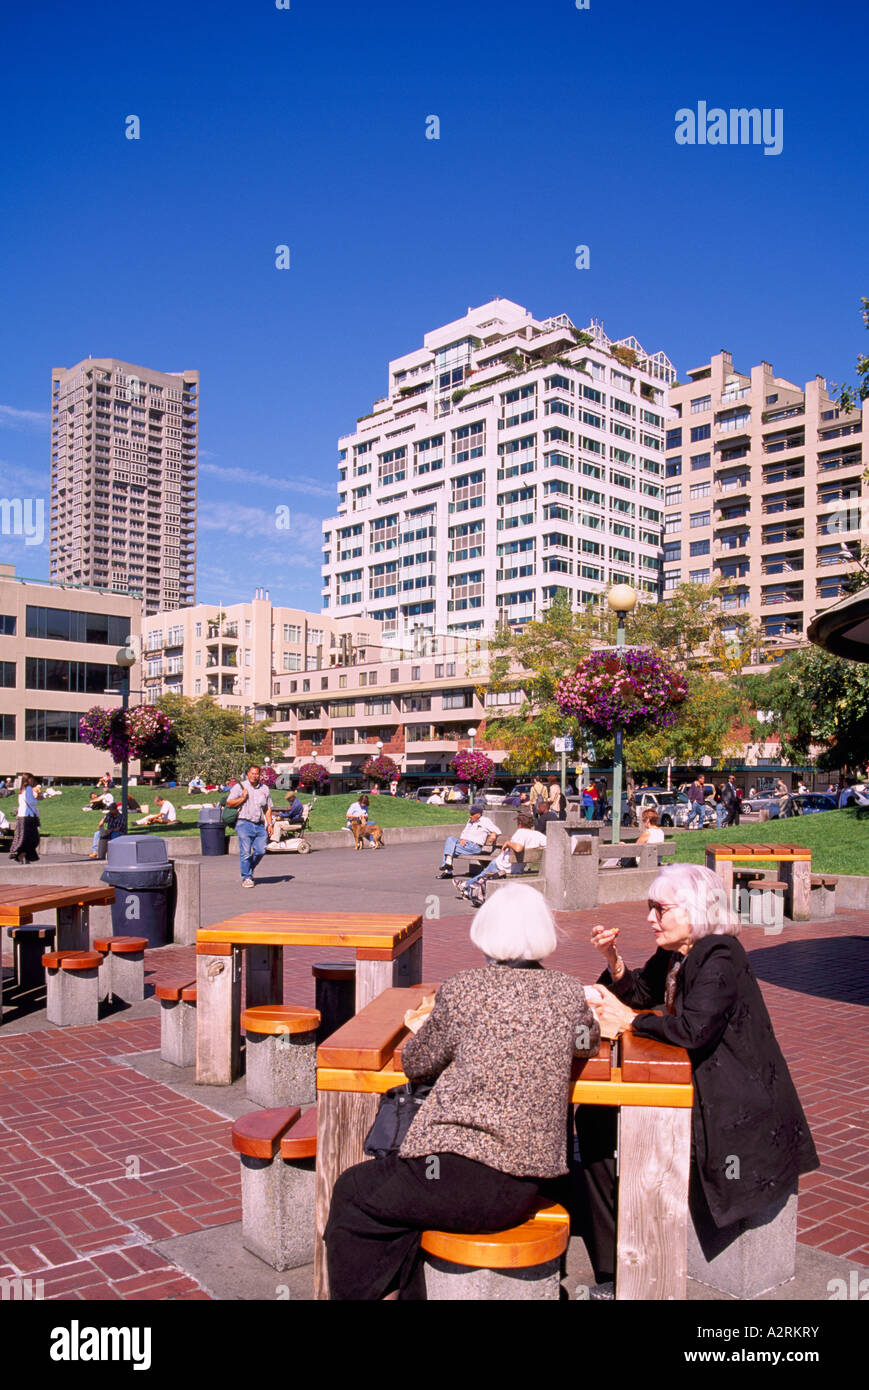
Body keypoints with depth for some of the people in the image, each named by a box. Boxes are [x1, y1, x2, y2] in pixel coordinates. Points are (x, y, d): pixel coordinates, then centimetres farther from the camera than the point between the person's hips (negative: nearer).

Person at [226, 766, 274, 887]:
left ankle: (249, 870, 21)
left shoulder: (264, 789, 17)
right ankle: (246, 878, 3)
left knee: (260, 851, -3)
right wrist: (242, 798, -9)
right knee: (245, 852, -6)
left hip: (260, 825, 4)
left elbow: (268, 808, 18)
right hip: (244, 823, -3)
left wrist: (270, 824, 9)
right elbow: (229, 803, 3)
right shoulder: (240, 787, 6)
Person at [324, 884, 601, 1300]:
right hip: (524, 1193, 6)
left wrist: (421, 1030, 26)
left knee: (351, 1195, 21)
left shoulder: (462, 990, -9)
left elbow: (417, 1064, 5)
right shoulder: (569, 992, -1)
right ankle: (406, 1294, 36)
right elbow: (589, 1044, 21)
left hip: (461, 1180, -5)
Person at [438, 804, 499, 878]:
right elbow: (464, 832, 19)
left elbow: (497, 831, -4)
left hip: (474, 847, -7)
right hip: (465, 843, 7)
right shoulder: (470, 820, 20)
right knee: (450, 838, -19)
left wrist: (494, 834, -27)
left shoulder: (485, 821, 0)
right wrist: (462, 839, -3)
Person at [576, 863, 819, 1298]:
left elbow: (694, 1030, -31)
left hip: (732, 1102, -10)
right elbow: (640, 993, 15)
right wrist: (613, 960, -5)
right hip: (695, 1083, 10)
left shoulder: (719, 956, -22)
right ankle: (613, 1259, 18)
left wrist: (631, 1021, -18)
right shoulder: (675, 953, 6)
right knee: (593, 1118, 5)